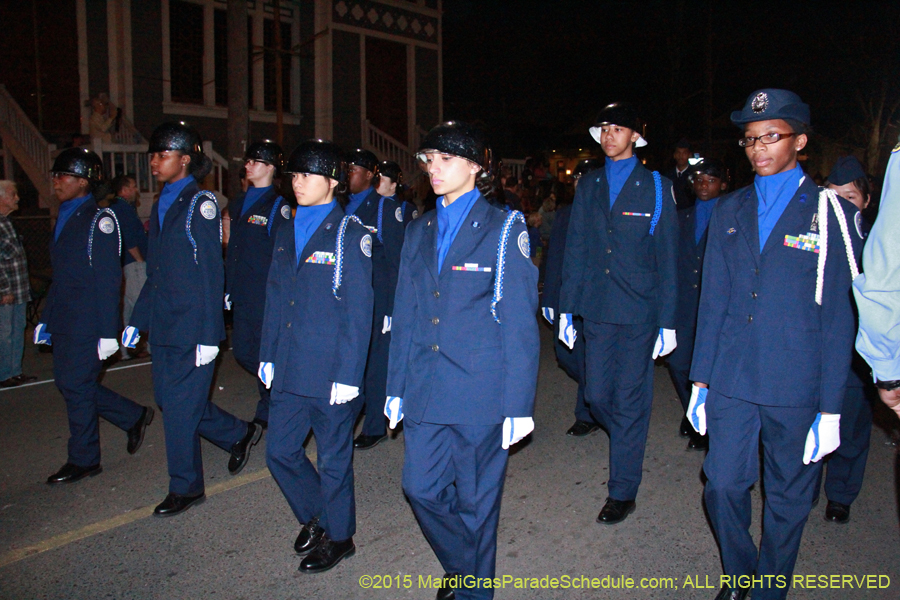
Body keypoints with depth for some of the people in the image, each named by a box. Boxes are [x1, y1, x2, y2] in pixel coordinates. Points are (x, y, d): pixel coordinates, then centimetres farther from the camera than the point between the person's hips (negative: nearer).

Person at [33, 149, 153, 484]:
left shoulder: (99, 219, -11)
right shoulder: (64, 218, 15)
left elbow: (108, 279, -15)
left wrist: (108, 332, -18)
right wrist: (46, 318, 18)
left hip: (88, 324, -9)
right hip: (65, 323, 9)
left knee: (76, 386, -1)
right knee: (68, 383, 12)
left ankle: (83, 460, 15)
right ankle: (133, 417, 27)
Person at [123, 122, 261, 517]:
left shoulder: (200, 203, -9)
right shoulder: (162, 204, 14)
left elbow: (211, 273, -13)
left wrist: (209, 335, -17)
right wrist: (137, 320, 17)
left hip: (192, 327, -8)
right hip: (163, 325, 8)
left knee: (180, 403, -1)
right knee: (169, 398, 12)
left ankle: (186, 487, 16)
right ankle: (239, 435, 31)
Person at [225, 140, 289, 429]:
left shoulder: (278, 206, -7)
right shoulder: (239, 204, 15)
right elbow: (233, 250, 18)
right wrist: (228, 289, 14)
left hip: (266, 297, -7)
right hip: (243, 297, 7)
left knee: (265, 354, 2)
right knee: (243, 353, 10)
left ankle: (266, 412, 20)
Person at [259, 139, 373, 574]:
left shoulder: (349, 233, -9)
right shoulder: (287, 232, 11)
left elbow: (358, 310, -12)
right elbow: (275, 298, 15)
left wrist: (348, 373, -15)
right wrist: (268, 356, 12)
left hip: (331, 372, -6)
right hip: (289, 370, 7)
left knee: (333, 457, 8)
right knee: (280, 450, 13)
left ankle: (338, 537, 29)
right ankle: (313, 517, 38)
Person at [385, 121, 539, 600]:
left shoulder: (504, 229, -5)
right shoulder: (419, 232, 11)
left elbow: (520, 323, -7)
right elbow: (404, 315, 14)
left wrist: (518, 403, -11)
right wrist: (396, 386, 12)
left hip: (481, 391, -5)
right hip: (424, 391, 5)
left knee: (476, 500, 8)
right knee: (421, 488, 11)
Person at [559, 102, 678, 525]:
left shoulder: (655, 187, 0)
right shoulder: (588, 186, 10)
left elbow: (667, 257, -1)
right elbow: (575, 250, 11)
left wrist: (667, 320, -5)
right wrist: (567, 307, 6)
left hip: (639, 311, -3)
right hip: (596, 310, 4)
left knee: (630, 399, 1)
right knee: (597, 395, 9)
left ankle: (622, 492, 14)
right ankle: (630, 445, 40)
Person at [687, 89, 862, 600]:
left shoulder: (831, 213, -2)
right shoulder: (730, 211, 9)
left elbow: (839, 317, -4)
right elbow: (713, 301, 10)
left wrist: (830, 406, -7)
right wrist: (701, 380, 6)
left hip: (796, 387, -2)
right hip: (731, 380, 3)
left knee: (788, 499, 10)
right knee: (723, 486, 5)